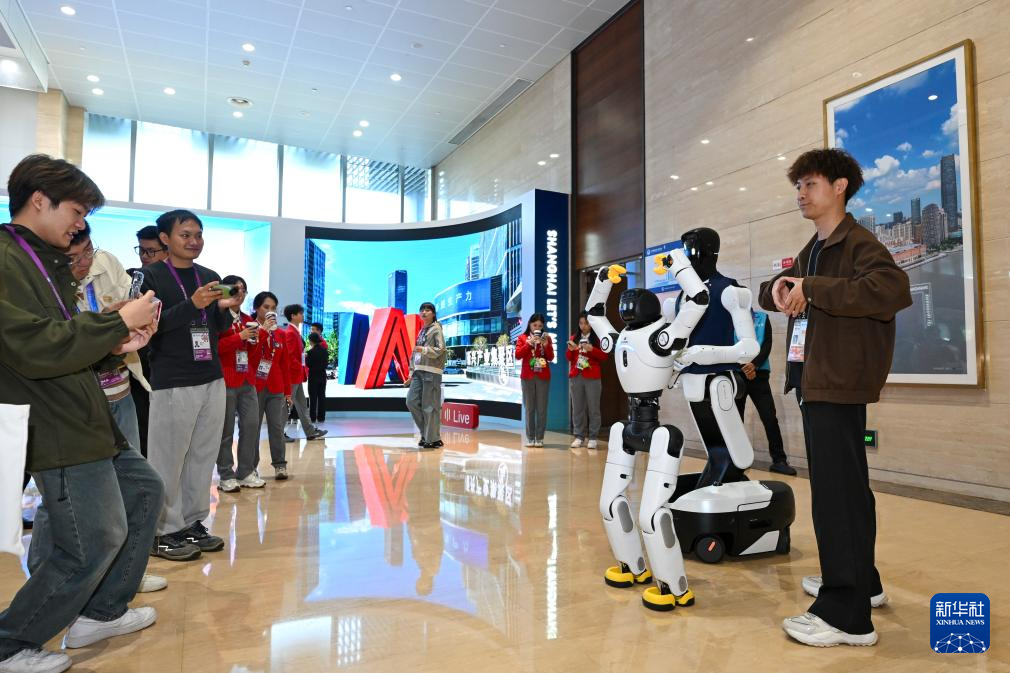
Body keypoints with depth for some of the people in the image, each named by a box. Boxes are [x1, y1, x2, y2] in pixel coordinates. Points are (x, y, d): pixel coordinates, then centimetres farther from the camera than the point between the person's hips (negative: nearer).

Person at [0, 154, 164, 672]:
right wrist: (119, 321, -20)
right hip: (56, 430, -10)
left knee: (144, 490, 18)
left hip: (84, 419, 10)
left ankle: (101, 612, 30)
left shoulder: (46, 262, 15)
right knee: (99, 540, -4)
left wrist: (115, 343, 3)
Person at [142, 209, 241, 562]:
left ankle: (193, 523, 20)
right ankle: (163, 532, 11)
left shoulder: (210, 277, 13)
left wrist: (224, 309, -5)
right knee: (168, 459, 0)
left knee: (203, 455, 9)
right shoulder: (151, 275, -3)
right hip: (172, 382, -6)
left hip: (212, 379, 6)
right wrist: (192, 304, -24)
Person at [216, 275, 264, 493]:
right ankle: (226, 476, 8)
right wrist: (240, 336, -17)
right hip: (225, 380, -6)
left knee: (251, 425, 3)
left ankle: (246, 472, 13)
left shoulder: (248, 320, 17)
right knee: (226, 430, -1)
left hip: (248, 380, 7)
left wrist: (254, 340, 4)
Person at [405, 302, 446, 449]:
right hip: (418, 371, 7)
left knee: (430, 405, -6)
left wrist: (424, 350, -24)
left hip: (431, 371, -7)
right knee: (411, 401, 1)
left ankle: (434, 439, 4)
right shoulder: (421, 331, 20)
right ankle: (425, 433, 14)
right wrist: (411, 373, 17)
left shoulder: (436, 329, -1)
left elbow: (441, 349, -12)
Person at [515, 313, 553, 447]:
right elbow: (517, 355, -6)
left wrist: (546, 345, -14)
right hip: (527, 377, -1)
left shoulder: (546, 338, 8)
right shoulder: (522, 338, 6)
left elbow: (551, 358, 2)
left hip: (543, 377, 1)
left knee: (542, 408, -1)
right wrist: (529, 343, -15)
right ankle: (530, 437, 4)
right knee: (529, 408, -1)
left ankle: (539, 438, 5)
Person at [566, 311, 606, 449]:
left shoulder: (597, 338, 2)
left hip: (592, 378, -3)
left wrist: (592, 349, -18)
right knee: (577, 408, 4)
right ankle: (579, 436, 10)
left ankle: (592, 438, 5)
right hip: (575, 377, 3)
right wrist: (570, 349, -8)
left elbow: (604, 356, -3)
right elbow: (569, 358, 12)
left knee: (593, 408, -1)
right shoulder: (574, 337, 12)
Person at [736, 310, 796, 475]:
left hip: (759, 374, 0)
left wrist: (754, 364, -16)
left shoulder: (763, 318, 9)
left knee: (770, 417, -6)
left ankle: (779, 460, 0)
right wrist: (743, 366, -15)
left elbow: (767, 345, -2)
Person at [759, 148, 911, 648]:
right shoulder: (811, 252, 18)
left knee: (835, 491, -10)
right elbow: (770, 294, 20)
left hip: (838, 382, -10)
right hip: (814, 380, 10)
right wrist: (779, 288, -3)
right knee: (847, 486, 18)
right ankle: (861, 581, 34)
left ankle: (846, 615, -2)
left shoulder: (858, 244, -10)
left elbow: (893, 289, -28)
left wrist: (813, 289, -23)